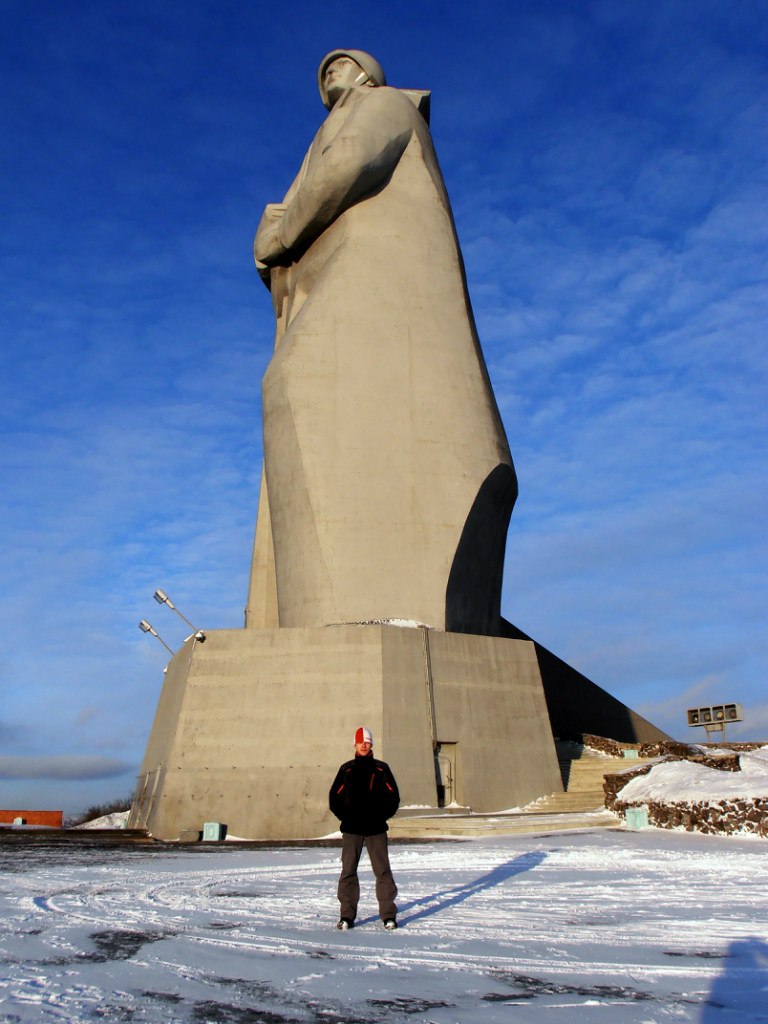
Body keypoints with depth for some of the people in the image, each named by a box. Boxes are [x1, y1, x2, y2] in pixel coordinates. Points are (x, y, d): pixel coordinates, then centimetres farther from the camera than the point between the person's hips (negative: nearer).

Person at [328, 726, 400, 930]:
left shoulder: (381, 769, 5)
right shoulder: (346, 769, 7)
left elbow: (393, 797, 7)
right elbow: (334, 797, 8)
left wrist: (381, 816, -3)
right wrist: (345, 817, -2)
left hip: (376, 828, -1)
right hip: (351, 829, 1)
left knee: (383, 870, -1)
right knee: (348, 871, 2)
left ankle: (388, 915, 7)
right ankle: (347, 915, 12)